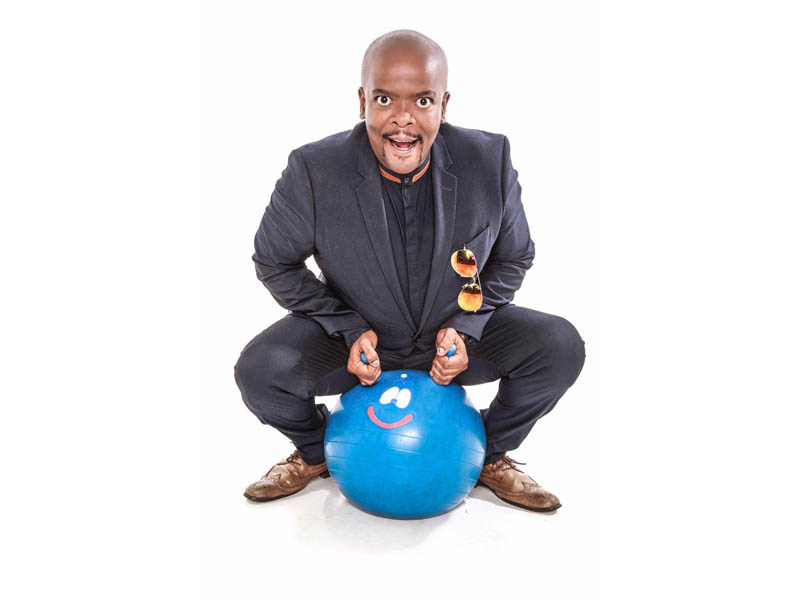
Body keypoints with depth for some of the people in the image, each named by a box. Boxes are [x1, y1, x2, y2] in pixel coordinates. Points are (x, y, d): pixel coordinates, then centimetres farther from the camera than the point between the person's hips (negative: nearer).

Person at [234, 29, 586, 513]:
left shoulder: (490, 161, -18)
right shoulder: (313, 171, -22)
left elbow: (513, 258, -2)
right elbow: (275, 263, -7)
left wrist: (463, 327, -16)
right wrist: (349, 330, -17)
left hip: (454, 332, 2)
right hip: (354, 335, -1)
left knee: (561, 347, -19)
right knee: (258, 369, -25)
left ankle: (491, 456, 12)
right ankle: (315, 452, 13)